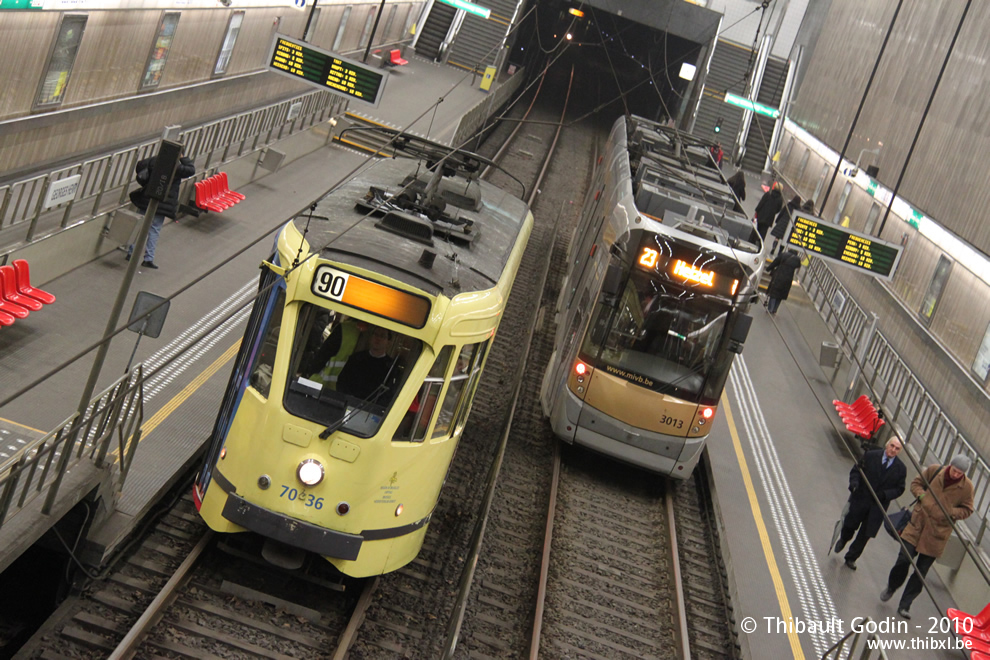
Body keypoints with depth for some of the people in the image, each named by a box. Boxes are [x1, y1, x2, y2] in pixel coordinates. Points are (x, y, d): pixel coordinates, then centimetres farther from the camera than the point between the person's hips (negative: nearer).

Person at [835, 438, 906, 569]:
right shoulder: (870, 456, -3)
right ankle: (843, 540, 45)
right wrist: (854, 483, -18)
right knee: (850, 525, 10)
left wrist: (885, 494, -16)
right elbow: (855, 470, 1)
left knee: (865, 534, 4)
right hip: (860, 499, -1)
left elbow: (899, 489, 1)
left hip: (878, 506, 1)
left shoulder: (900, 469, -1)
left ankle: (851, 558, 21)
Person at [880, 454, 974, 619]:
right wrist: (920, 495, -8)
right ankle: (891, 588, 24)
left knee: (921, 572, 3)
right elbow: (916, 483, 12)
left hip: (937, 533, -1)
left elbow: (967, 510, 5)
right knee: (903, 559, -5)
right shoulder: (934, 471, -3)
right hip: (917, 525, 1)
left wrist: (952, 513, -15)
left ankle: (905, 605, 13)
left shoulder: (966, 486, -6)